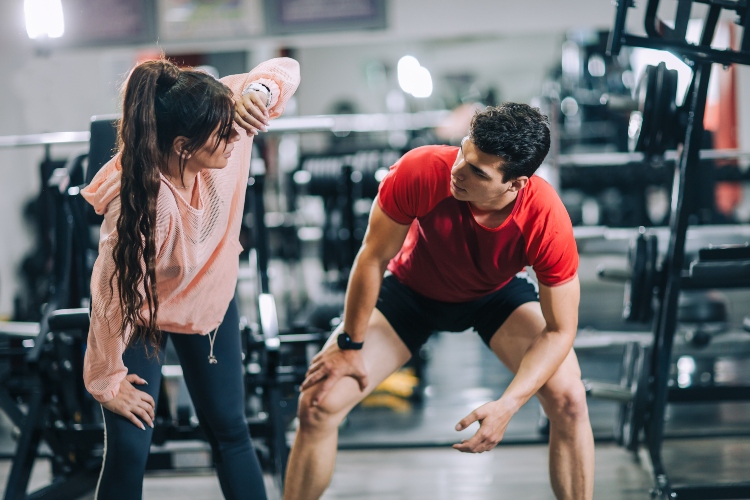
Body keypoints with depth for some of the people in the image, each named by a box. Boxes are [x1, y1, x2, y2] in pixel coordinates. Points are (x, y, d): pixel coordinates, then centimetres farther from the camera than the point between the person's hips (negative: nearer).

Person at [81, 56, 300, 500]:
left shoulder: (221, 127, -26)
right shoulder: (139, 201, -40)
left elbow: (286, 69, -13)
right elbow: (114, 297, -27)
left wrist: (259, 91, -36)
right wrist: (108, 380, -14)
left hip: (212, 297, 5)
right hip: (142, 313, -5)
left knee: (229, 429, 13)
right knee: (128, 450, -5)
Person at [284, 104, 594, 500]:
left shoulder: (548, 222, -35)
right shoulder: (420, 172, -37)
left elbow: (559, 331, -24)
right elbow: (372, 259, -20)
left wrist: (507, 405, -36)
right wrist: (351, 346, -12)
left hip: (497, 295, 0)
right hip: (412, 289, 0)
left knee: (568, 400, -21)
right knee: (318, 404, -12)